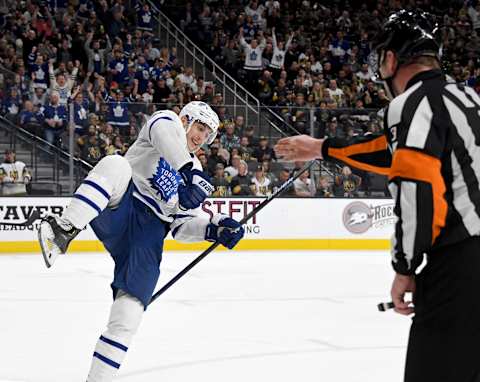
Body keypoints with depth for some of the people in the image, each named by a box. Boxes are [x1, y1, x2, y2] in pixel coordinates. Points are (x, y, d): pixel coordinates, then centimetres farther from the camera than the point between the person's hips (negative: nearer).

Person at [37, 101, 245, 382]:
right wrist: (188, 169, -30)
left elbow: (183, 225, 19)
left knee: (129, 312, -9)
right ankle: (63, 230, -45)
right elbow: (164, 132, -14)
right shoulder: (168, 122, 13)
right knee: (115, 165, -35)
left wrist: (213, 230, -1)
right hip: (119, 209, -5)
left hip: (149, 235, 5)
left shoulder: (197, 175, 27)